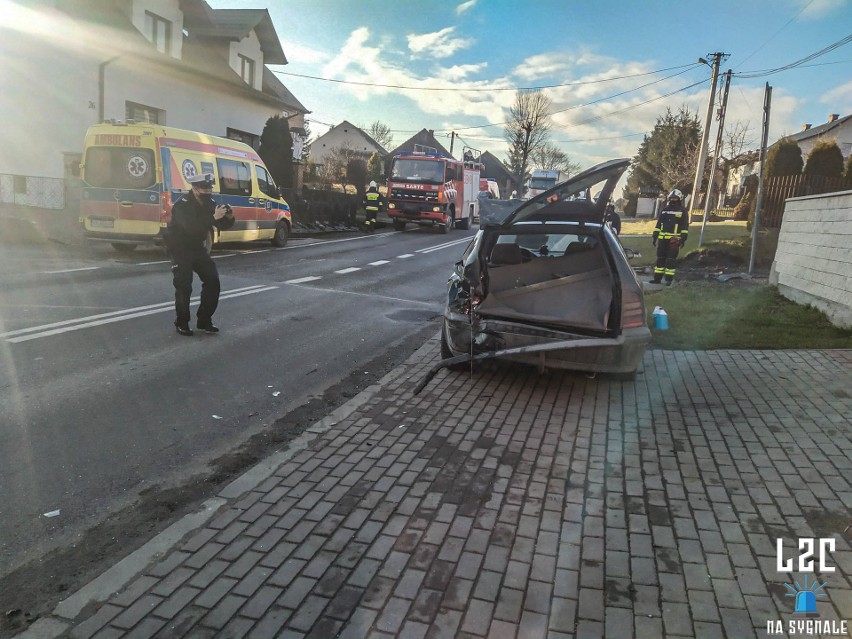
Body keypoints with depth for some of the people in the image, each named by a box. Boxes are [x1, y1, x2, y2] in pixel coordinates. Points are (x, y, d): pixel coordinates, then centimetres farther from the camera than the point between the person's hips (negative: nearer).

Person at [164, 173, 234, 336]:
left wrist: (229, 218, -22)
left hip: (197, 248, 7)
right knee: (184, 286, -11)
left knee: (212, 281, 2)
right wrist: (214, 217, -46)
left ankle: (204, 321, 12)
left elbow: (222, 226, 0)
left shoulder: (208, 204, -1)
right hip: (180, 249, -7)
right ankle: (182, 323, 6)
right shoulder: (182, 205, -23)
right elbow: (191, 227, -39)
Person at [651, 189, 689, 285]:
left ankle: (669, 279, 1)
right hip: (662, 238, 4)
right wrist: (654, 236, 11)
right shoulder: (664, 210, 14)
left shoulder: (682, 211, 2)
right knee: (660, 258, 7)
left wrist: (683, 238, -9)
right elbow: (658, 224, 16)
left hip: (674, 240, -4)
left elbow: (685, 226, -1)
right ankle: (657, 278, 13)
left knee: (671, 260, -2)